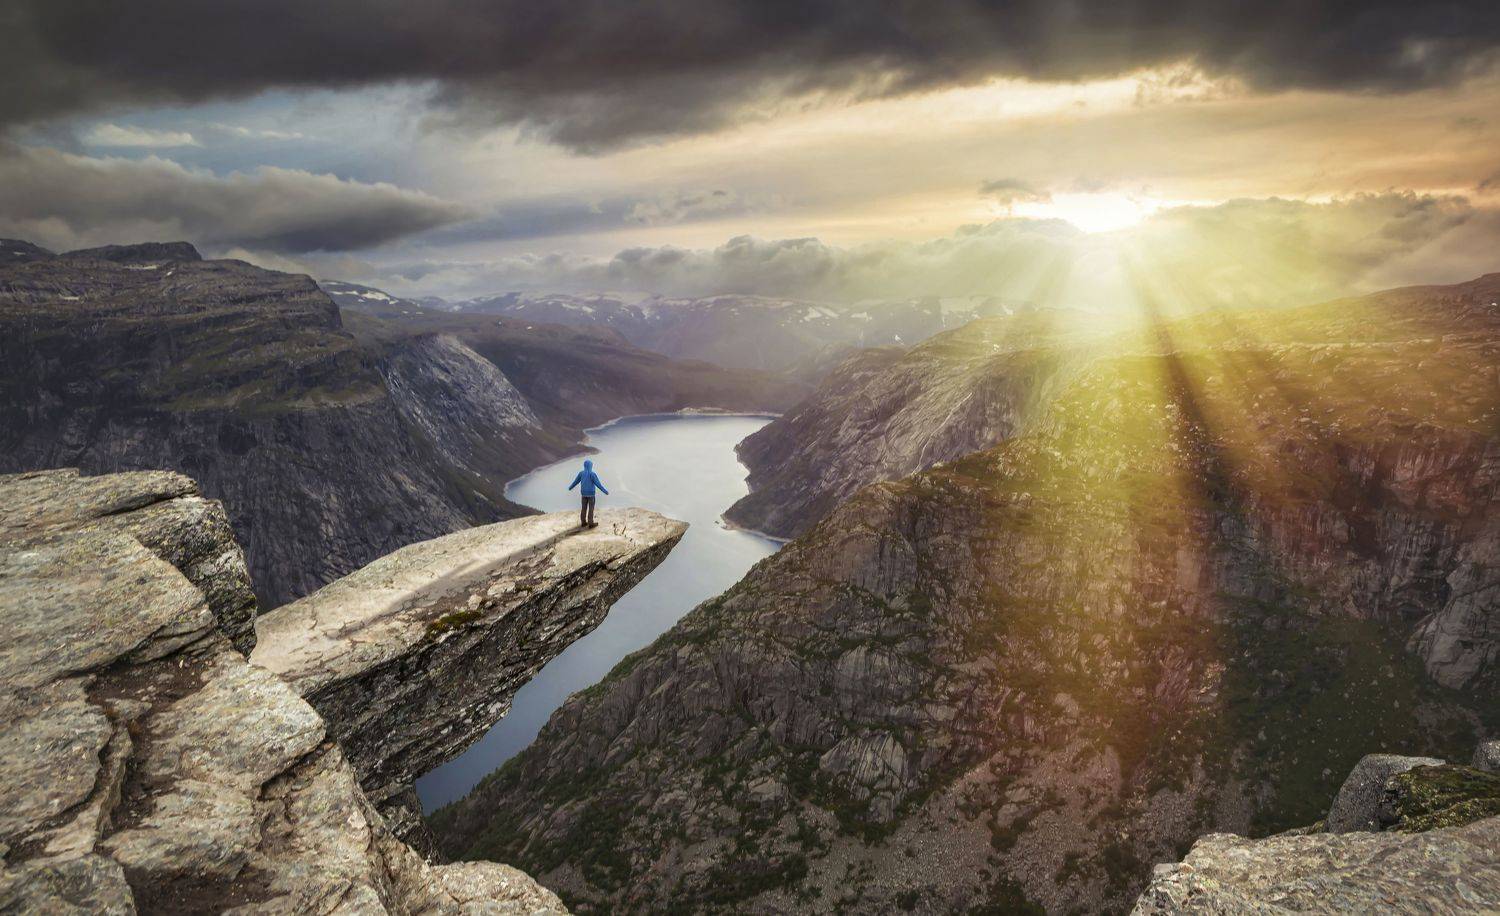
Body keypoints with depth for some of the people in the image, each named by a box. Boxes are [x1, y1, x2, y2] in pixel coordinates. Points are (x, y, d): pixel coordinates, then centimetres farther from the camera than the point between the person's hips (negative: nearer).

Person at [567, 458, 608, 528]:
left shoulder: (581, 473, 0)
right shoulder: (592, 474, -15)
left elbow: (576, 481, 12)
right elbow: (598, 484, -17)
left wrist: (570, 487, 31)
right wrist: (605, 491, -13)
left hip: (584, 493, 5)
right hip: (591, 493, -5)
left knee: (584, 508, 12)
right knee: (591, 508, 0)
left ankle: (583, 522, 16)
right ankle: (591, 523, 2)